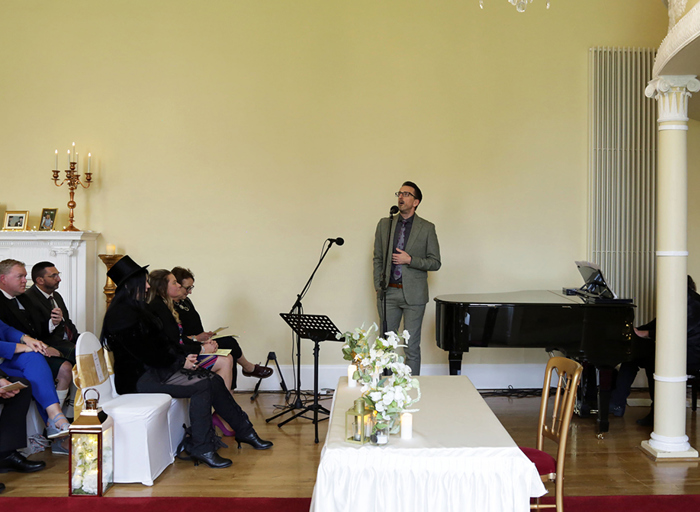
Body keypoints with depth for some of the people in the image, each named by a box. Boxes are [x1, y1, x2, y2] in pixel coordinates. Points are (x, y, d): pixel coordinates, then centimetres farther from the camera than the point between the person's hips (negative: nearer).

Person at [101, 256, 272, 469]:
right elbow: (144, 353, -21)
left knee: (214, 380, -2)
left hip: (153, 368, 10)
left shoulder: (135, 308, 15)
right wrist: (180, 362, -13)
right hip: (139, 377, -10)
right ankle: (202, 449, -14)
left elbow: (159, 342, 16)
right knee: (202, 386, -22)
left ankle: (244, 430, 8)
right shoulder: (121, 314, -17)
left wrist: (182, 358, 2)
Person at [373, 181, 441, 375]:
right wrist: (378, 286, 3)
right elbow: (377, 258, 11)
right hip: (388, 292, 3)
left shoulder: (427, 228, 0)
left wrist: (410, 260, -13)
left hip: (413, 294, -3)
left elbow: (435, 262, 0)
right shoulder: (384, 224, 8)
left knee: (412, 346, 2)